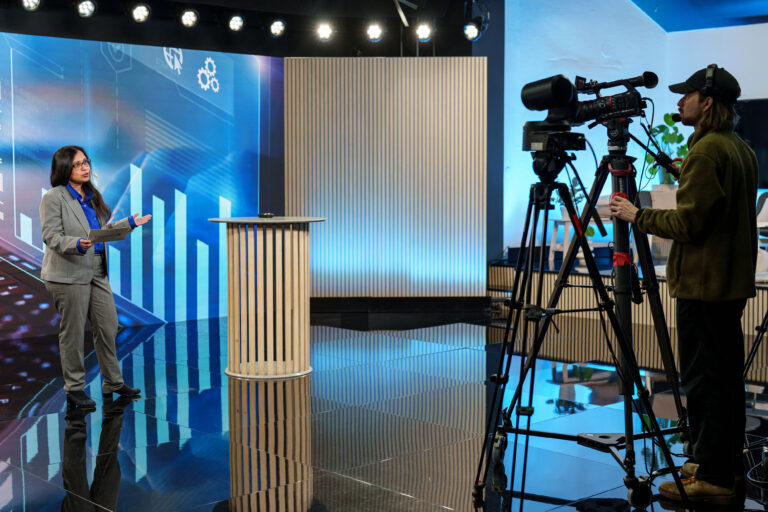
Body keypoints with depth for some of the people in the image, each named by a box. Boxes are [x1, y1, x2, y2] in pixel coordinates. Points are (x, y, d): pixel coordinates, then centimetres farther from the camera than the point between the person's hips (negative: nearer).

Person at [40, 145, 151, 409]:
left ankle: (113, 382, 22)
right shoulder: (54, 198, -9)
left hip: (96, 273, 7)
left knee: (108, 327, 10)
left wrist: (129, 223, 19)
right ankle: (74, 389, 14)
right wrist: (78, 244, -32)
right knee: (73, 333, 2)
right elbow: (51, 237, -15)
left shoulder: (91, 196, 14)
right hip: (69, 275, -7)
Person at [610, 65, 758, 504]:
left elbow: (690, 222, -20)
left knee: (703, 379, -4)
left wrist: (637, 216, -9)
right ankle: (729, 465, 24)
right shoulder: (743, 150, 15)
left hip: (703, 285, -10)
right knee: (726, 375, 15)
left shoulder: (706, 151, -16)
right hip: (734, 282, 10)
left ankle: (713, 478, 1)